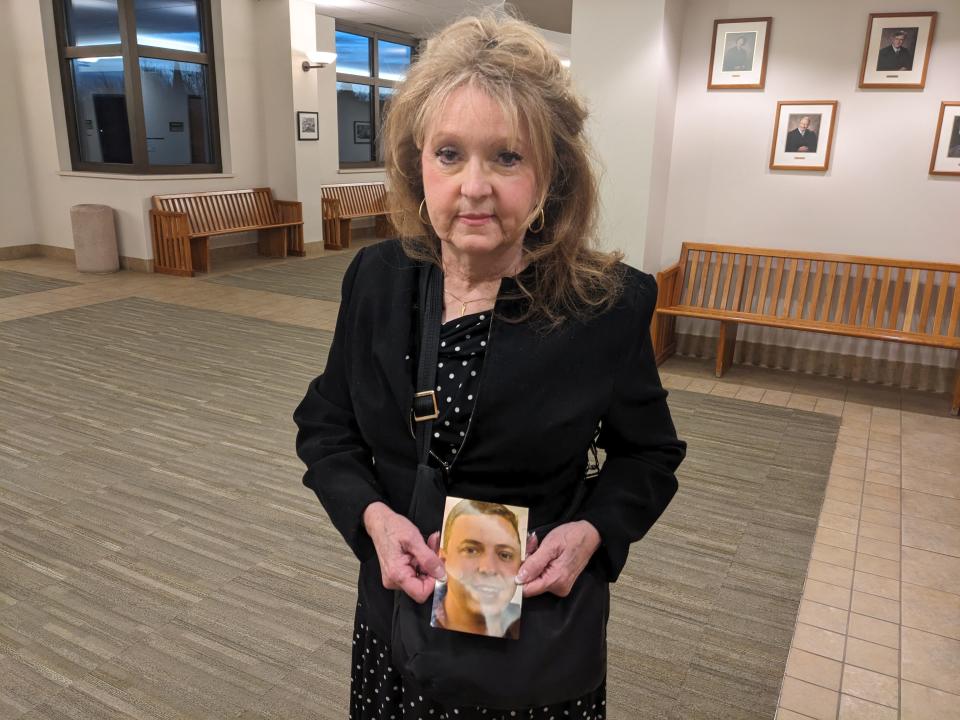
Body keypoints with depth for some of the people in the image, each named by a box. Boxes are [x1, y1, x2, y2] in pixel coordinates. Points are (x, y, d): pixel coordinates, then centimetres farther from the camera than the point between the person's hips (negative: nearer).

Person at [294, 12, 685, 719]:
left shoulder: (613, 303, -18)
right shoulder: (376, 278, -9)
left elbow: (648, 455, -3)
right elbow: (325, 428, 1)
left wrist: (593, 532, -20)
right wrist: (373, 517, -16)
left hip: (541, 629, -2)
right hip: (400, 605, 3)